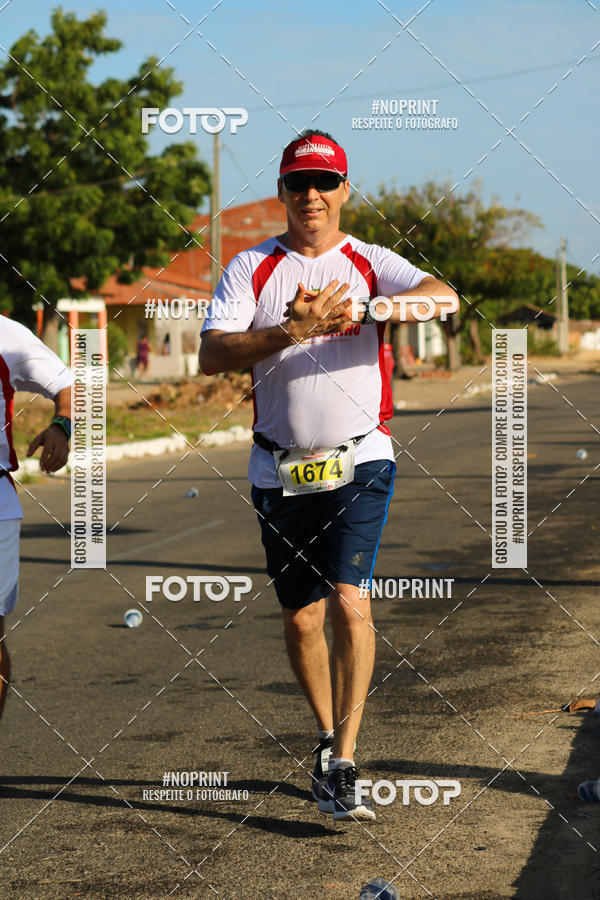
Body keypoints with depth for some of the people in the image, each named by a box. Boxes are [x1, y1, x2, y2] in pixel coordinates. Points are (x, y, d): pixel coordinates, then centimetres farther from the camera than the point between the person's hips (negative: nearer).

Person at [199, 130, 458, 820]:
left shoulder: (371, 264, 2)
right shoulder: (250, 268, 5)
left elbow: (443, 297, -18)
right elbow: (211, 355, -10)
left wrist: (357, 308, -34)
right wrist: (291, 330, -24)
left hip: (360, 461, -2)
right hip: (280, 471, 2)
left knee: (349, 601, -17)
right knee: (300, 616, 10)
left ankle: (341, 765, -13)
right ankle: (327, 737, 31)